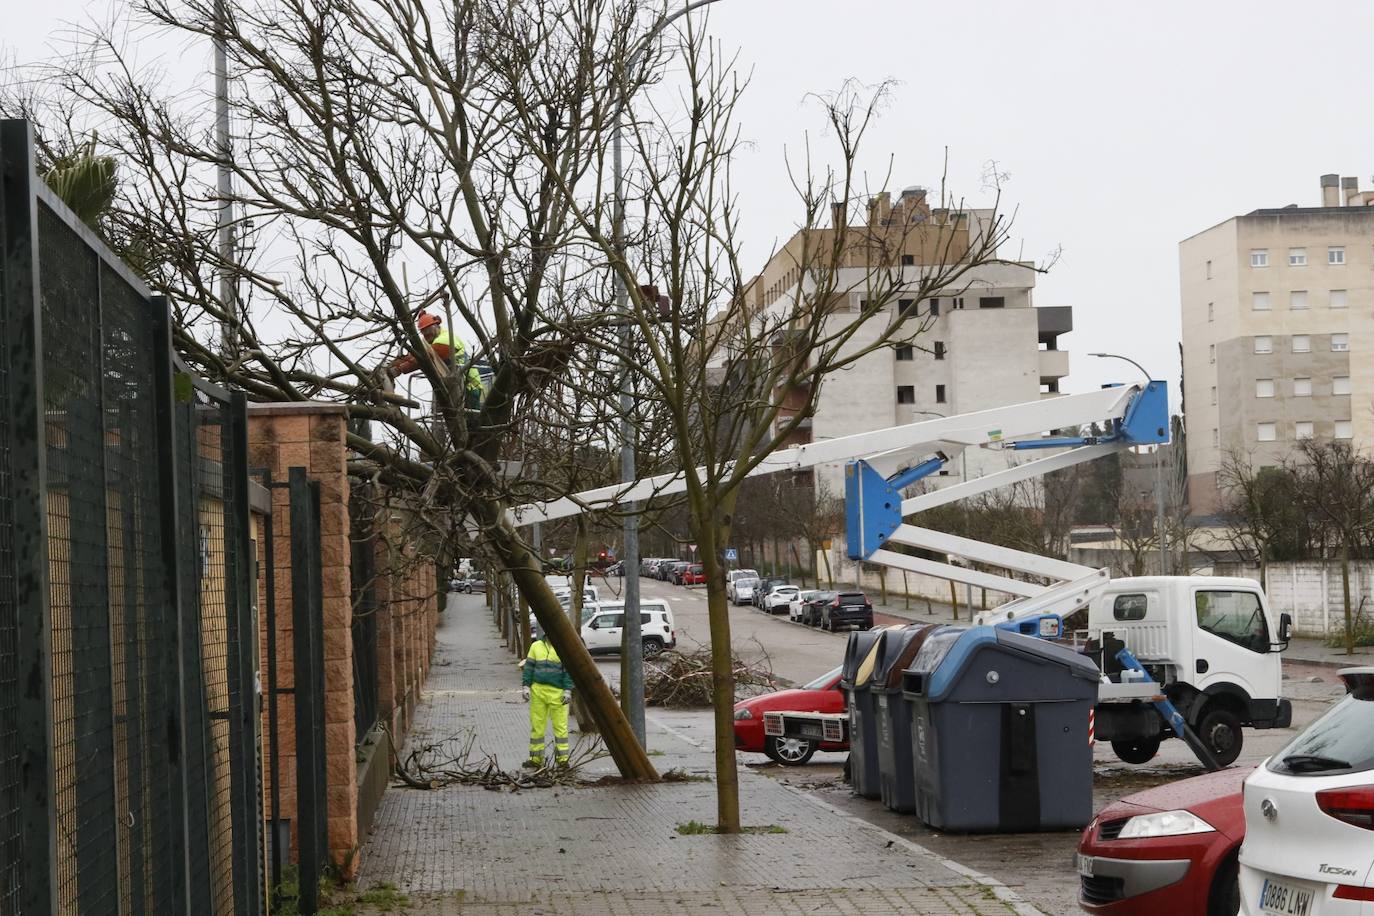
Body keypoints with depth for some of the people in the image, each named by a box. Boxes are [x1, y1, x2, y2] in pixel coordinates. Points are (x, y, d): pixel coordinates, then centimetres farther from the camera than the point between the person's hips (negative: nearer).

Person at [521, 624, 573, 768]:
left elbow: (569, 670, -2)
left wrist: (568, 690, -9)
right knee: (537, 725, 7)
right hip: (538, 690, 3)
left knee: (560, 725, -2)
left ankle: (562, 758, 4)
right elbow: (528, 667, 11)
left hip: (557, 692, -3)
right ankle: (536, 758, 14)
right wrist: (526, 686, 2)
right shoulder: (536, 646, 9)